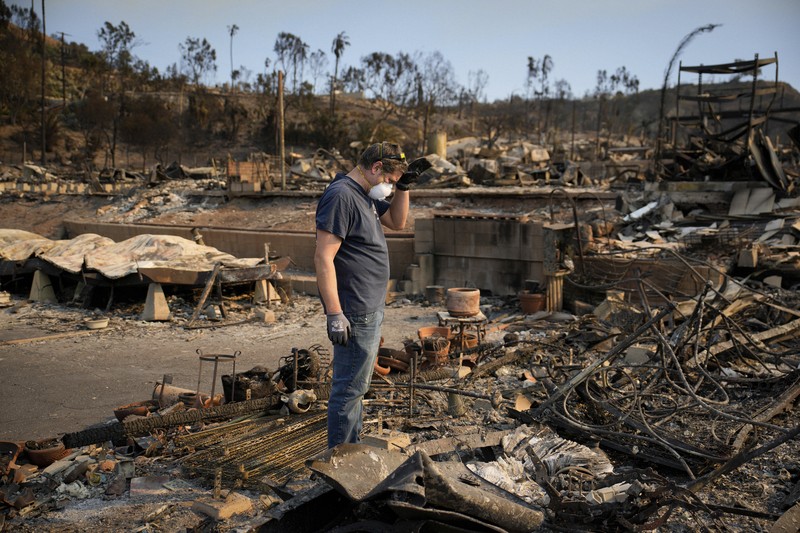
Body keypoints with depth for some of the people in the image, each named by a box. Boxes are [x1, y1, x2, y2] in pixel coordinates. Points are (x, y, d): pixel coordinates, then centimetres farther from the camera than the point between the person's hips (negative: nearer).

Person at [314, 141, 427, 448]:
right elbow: (323, 257, -25)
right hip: (355, 314, -11)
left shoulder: (367, 195, 12)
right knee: (349, 388, 0)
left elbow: (397, 222, 26)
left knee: (357, 385, 20)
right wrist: (334, 315, -26)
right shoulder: (341, 196, -19)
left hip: (371, 309, 11)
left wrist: (404, 188, 9)